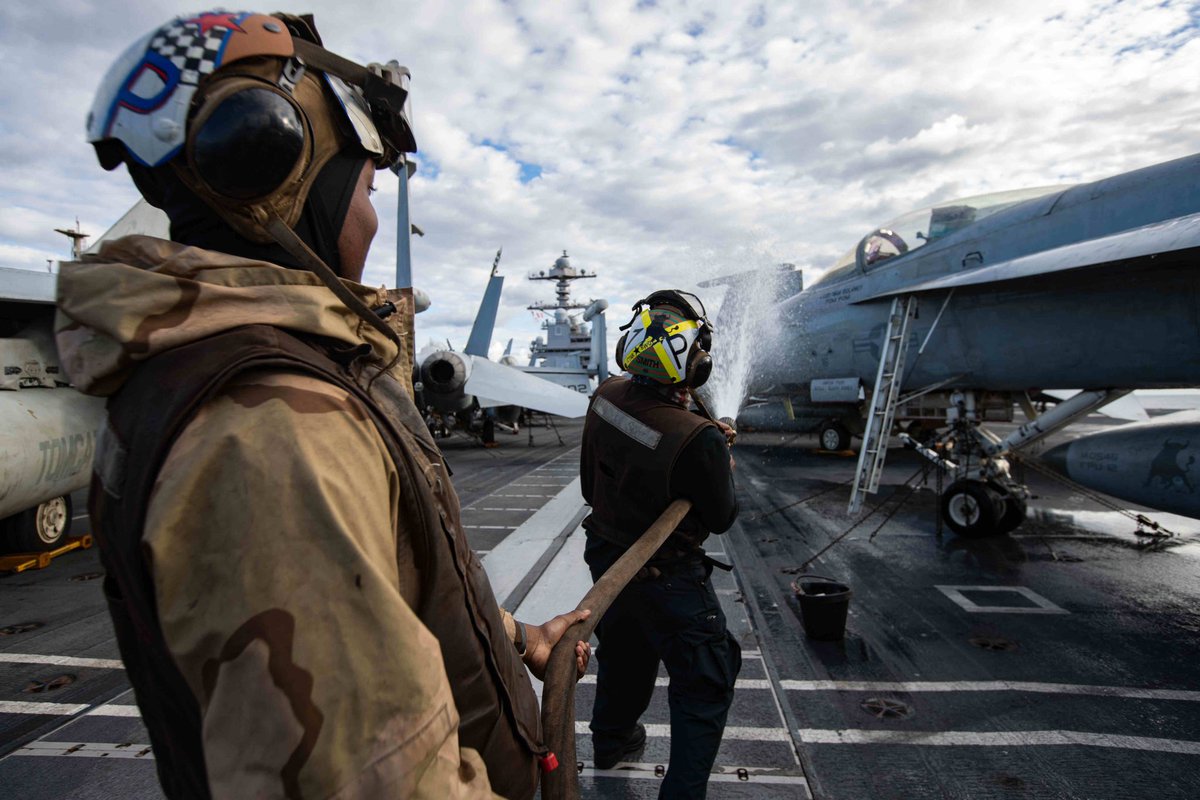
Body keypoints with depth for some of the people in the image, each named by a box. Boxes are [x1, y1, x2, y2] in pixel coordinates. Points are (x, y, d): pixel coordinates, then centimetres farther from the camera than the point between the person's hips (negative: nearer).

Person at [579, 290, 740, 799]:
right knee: (705, 681, 14)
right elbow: (721, 519, -15)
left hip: (605, 556, 8)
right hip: (666, 579, -7)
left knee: (624, 651, 31)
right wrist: (723, 464, 2)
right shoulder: (698, 439, -33)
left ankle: (611, 738, 55)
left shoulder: (604, 400, -13)